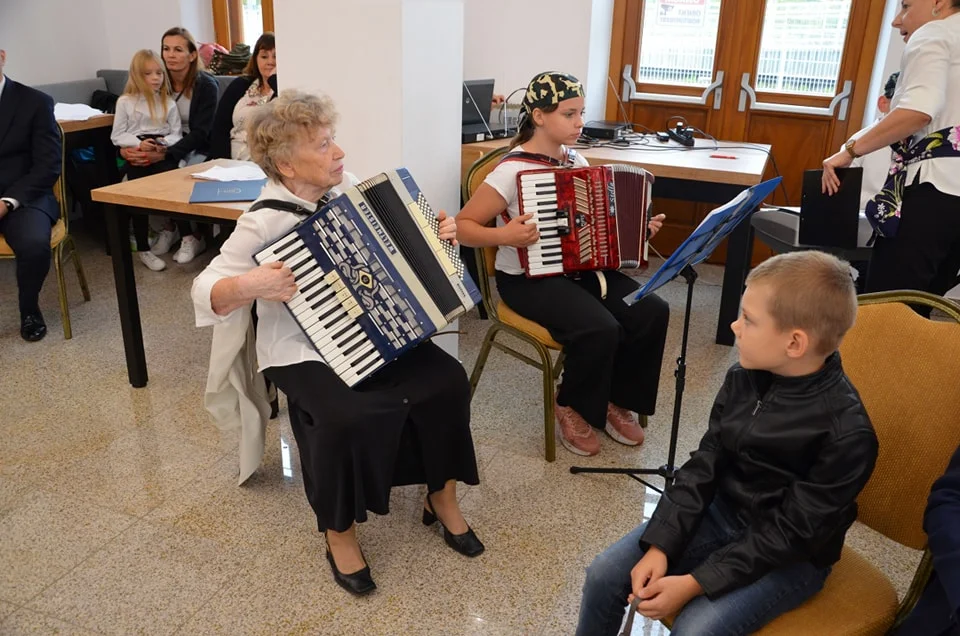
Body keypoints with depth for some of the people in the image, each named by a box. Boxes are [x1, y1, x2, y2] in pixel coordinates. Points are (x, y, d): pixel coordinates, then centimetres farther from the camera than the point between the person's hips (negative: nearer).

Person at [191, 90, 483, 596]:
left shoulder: (347, 189, 2)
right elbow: (205, 290, -16)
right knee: (348, 417, -31)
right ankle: (339, 531, -2)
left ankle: (442, 495, 9)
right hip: (303, 350, -5)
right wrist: (247, 285, -35)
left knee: (447, 381, -14)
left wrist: (434, 234, 2)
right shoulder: (265, 222, -15)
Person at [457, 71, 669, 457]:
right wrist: (504, 236, -32)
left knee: (652, 312, -13)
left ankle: (615, 399, 8)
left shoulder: (576, 161, 7)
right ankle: (572, 408, -1)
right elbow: (461, 226, -15)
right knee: (601, 328, -30)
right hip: (528, 278, -7)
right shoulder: (513, 171, -16)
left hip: (580, 267, 7)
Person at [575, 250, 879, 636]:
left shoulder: (847, 433, -25)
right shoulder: (743, 378, -6)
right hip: (720, 513, 6)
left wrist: (694, 584, -23)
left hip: (790, 556, -5)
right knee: (604, 575, -6)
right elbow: (703, 466, -2)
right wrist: (660, 547, -12)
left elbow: (788, 532, -21)